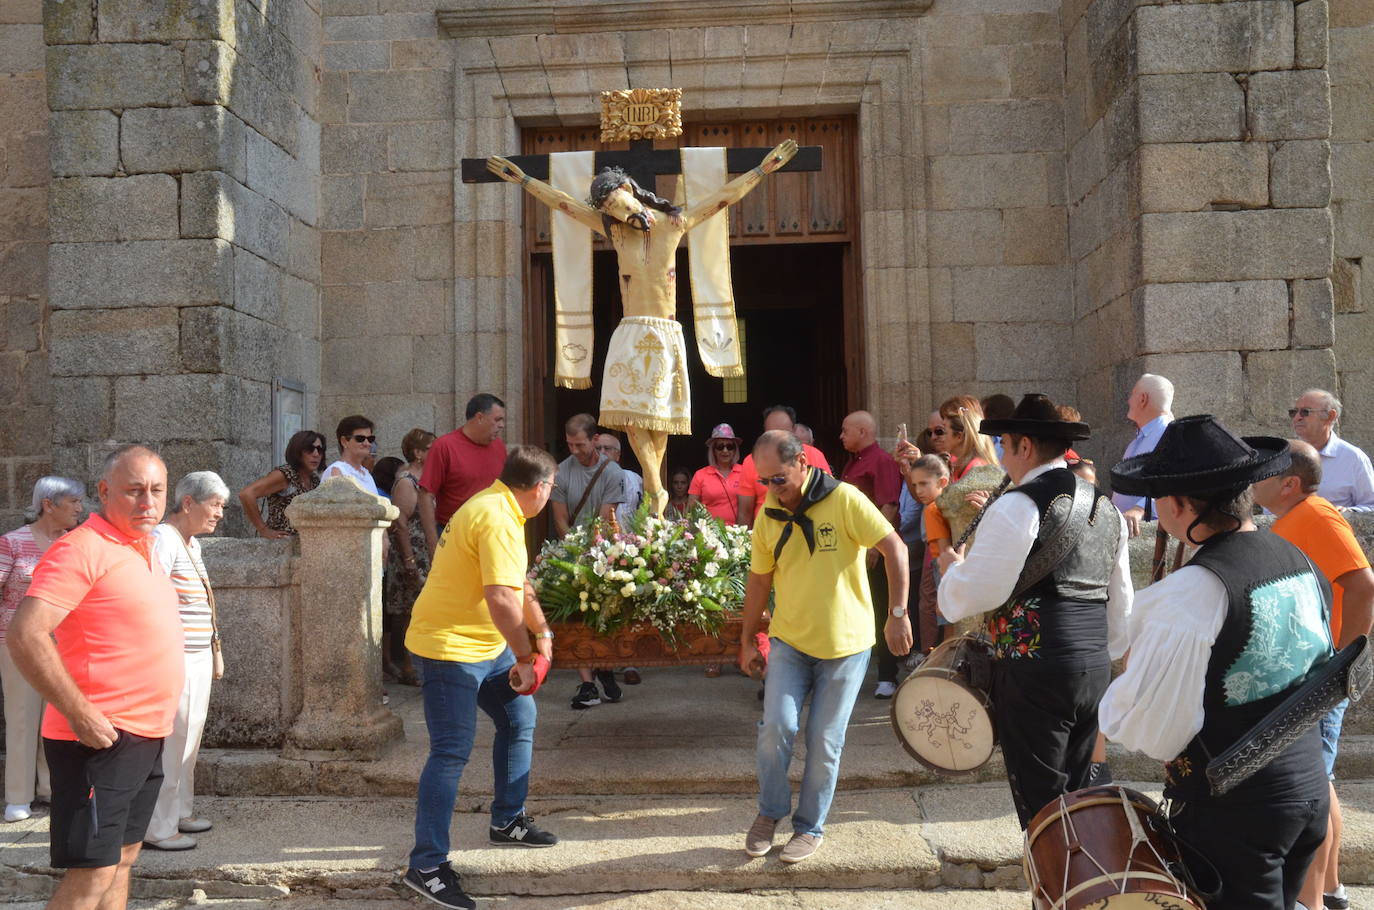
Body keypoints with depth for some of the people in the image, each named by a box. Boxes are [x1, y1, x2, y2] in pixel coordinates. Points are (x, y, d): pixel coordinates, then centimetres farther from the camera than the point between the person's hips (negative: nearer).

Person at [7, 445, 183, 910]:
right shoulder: (83, 548, -15)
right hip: (99, 739, -9)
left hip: (145, 738, 9)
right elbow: (25, 635, -24)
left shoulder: (141, 550, 14)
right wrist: (80, 714, -24)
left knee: (122, 858, 16)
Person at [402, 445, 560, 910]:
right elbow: (501, 599, -33)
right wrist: (526, 658, -22)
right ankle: (426, 866, 0)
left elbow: (519, 585, 19)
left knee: (520, 715, 19)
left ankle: (508, 821, 32)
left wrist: (542, 634, 15)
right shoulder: (498, 521, -24)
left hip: (486, 644, 11)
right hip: (451, 647, -11)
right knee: (451, 753, -8)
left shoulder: (497, 507, 10)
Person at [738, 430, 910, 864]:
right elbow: (759, 579, 11)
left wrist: (898, 613, -17)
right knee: (776, 726, -9)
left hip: (845, 644, -3)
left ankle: (810, 826, 22)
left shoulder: (843, 499, -13)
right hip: (789, 641, 3)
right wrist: (747, 640, 14)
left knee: (825, 742, 4)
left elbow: (894, 548, -13)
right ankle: (770, 812, 15)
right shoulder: (768, 515, 1)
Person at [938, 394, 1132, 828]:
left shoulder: (1017, 507, -12)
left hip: (1035, 670, -8)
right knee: (1075, 796, 19)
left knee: (1040, 805, 2)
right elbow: (1121, 603, 18)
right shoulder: (1106, 508, 13)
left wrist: (952, 567, 7)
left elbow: (973, 593, -13)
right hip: (1095, 670, 8)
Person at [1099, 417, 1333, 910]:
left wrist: (1120, 687, -2)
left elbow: (1143, 728, -22)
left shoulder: (1191, 593, -24)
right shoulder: (1300, 562, 2)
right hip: (1309, 790, 8)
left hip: (1233, 811, -8)